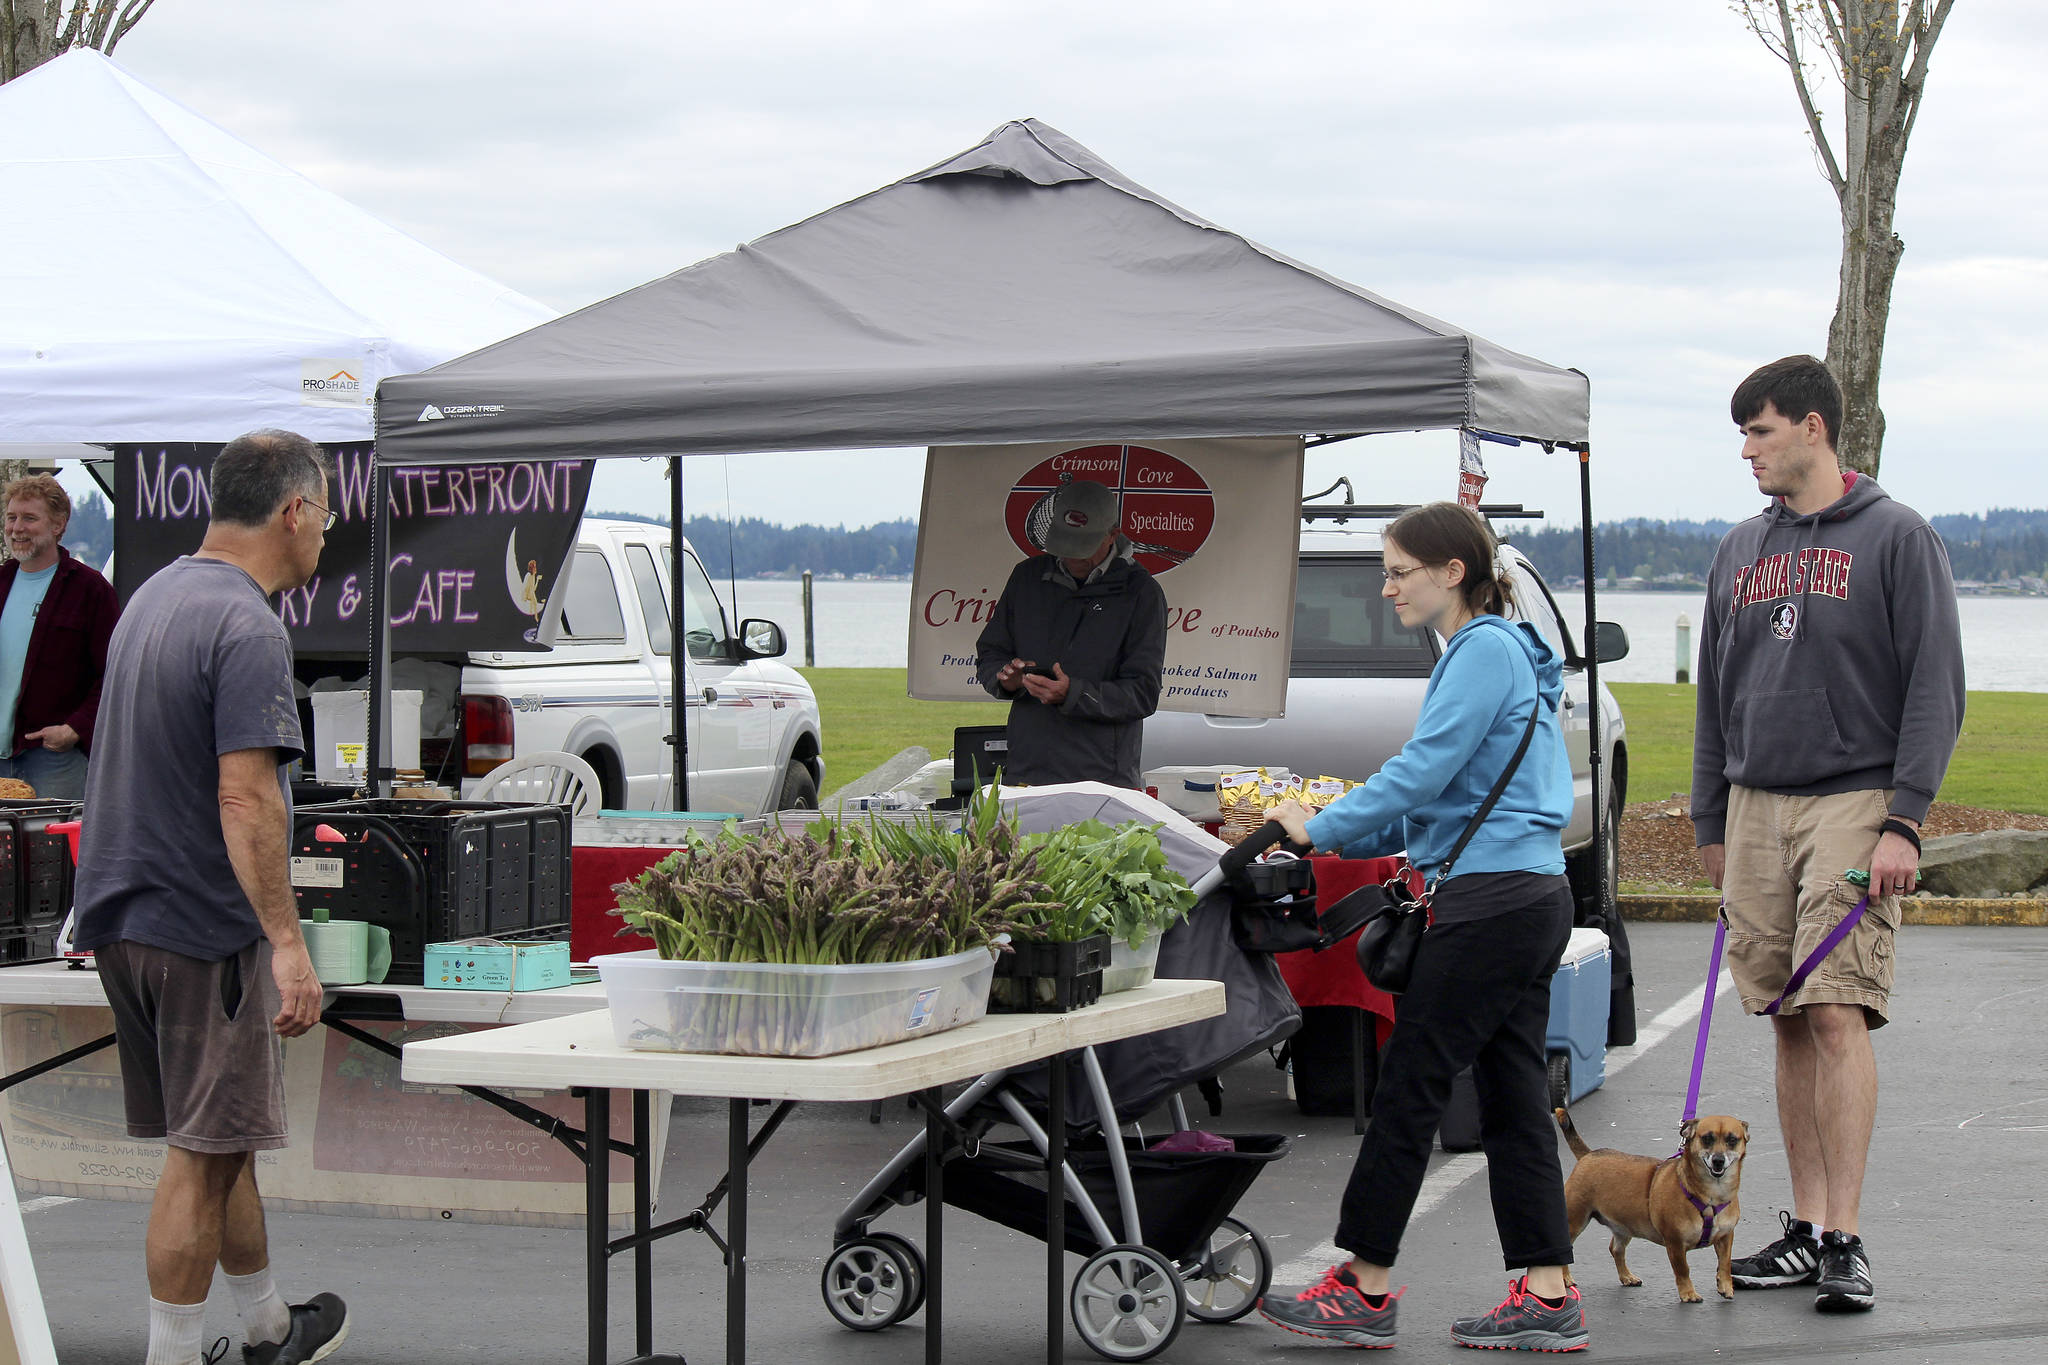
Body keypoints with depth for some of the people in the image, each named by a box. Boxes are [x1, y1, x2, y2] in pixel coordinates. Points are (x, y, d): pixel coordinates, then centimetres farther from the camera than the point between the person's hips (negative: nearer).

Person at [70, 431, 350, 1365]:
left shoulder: (156, 596, 12)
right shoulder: (246, 629, -18)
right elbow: (246, 798, -26)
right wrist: (287, 944, -27)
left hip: (123, 909, 9)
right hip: (200, 920, -9)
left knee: (221, 1139, 19)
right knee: (203, 1153, -1)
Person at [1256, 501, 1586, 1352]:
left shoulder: (1486, 650, -11)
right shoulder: (1485, 651, 20)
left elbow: (1423, 771, -17)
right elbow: (1443, 794, 22)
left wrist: (1321, 829, -9)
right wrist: (1349, 838, 13)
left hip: (1491, 901, -10)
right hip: (1528, 897, 10)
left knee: (1409, 1089, -4)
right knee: (1513, 1098, 9)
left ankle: (1363, 1291, 1)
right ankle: (1547, 1298, 9)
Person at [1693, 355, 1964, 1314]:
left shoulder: (1896, 538, -1)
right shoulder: (1741, 551, 16)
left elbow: (1935, 687, -5)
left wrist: (1904, 821, -14)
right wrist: (1711, 823, 18)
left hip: (1853, 803, -5)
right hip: (1757, 809, 5)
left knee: (1839, 1015, -13)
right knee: (1789, 1022, 5)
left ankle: (1846, 1242, -12)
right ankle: (1807, 1228, 10)